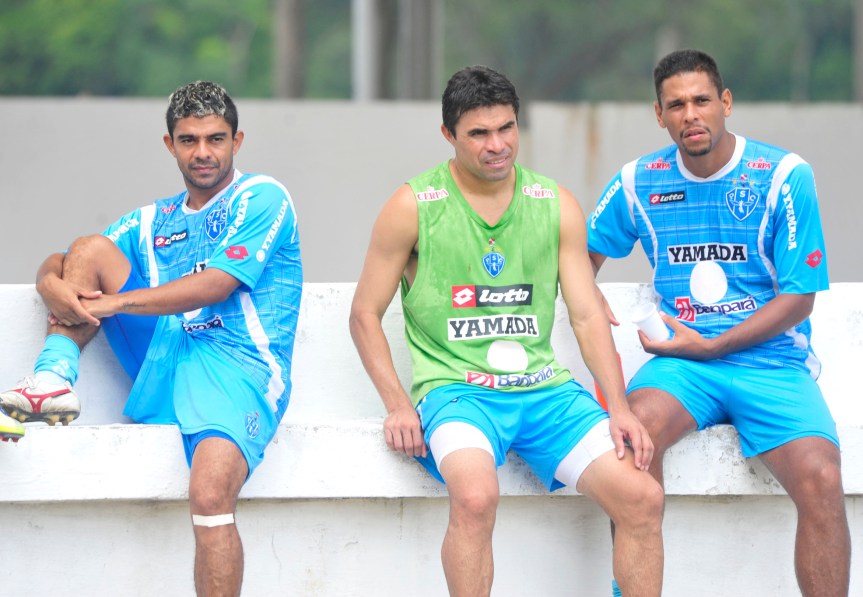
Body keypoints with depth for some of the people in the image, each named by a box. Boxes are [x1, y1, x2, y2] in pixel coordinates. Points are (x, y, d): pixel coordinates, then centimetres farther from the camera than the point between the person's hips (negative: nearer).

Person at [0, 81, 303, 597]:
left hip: (236, 366, -6)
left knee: (210, 494, -33)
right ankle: (53, 383, -12)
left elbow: (213, 286, -10)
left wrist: (109, 302, -10)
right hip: (162, 355, 6)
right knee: (89, 249, 1)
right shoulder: (153, 221, 22)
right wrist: (54, 285, -8)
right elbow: (58, 264, 19)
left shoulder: (262, 198, 3)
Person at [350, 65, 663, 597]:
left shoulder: (558, 206, 11)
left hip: (543, 387, 4)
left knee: (643, 498, -16)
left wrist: (619, 407, -4)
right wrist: (398, 405, -7)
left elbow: (588, 316, 10)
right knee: (475, 497, -36)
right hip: (454, 387, -4)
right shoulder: (413, 207, 2)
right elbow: (365, 314, 6)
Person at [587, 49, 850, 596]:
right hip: (682, 365, 2)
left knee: (821, 479, -30)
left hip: (773, 360, -2)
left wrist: (710, 346, -10)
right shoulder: (639, 182, 7)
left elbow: (799, 298, -3)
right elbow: (584, 256, 23)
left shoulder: (784, 176, -3)